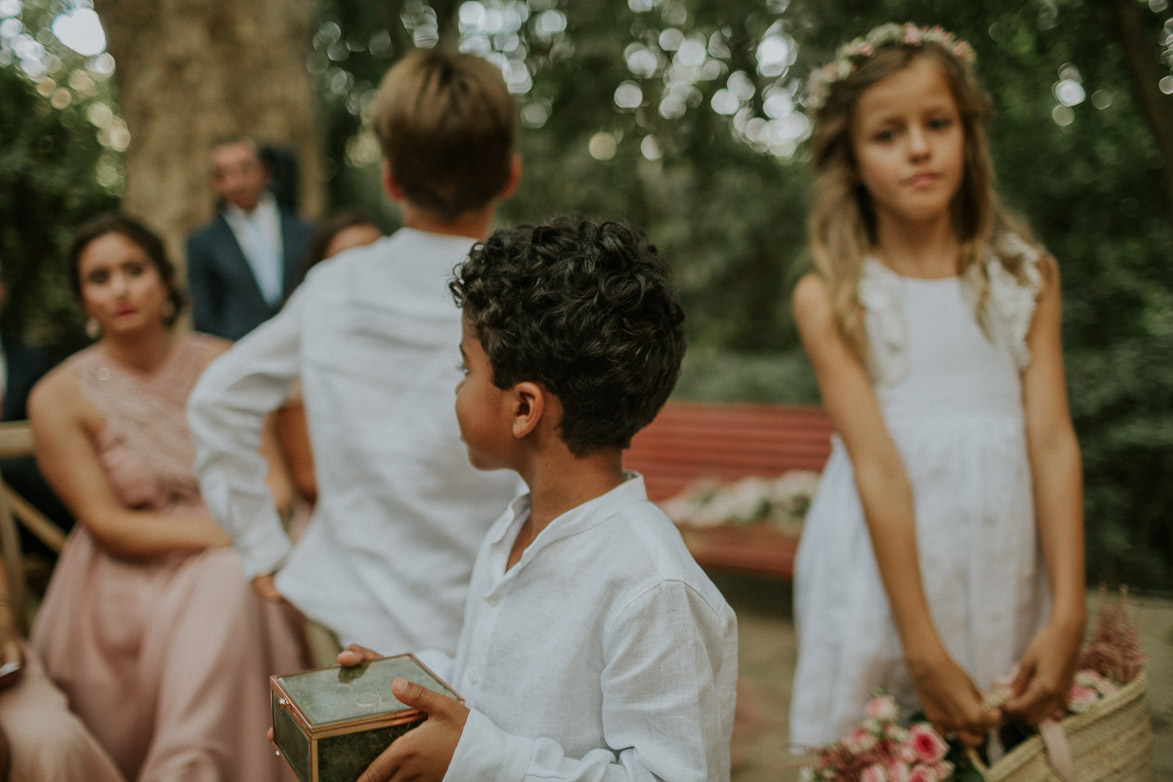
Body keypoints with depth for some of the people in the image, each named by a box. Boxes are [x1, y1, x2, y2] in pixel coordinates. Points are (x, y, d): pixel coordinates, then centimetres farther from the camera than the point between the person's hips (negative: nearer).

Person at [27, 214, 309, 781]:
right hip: (125, 581, -2)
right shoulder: (59, 398, -5)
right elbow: (107, 525, -8)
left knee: (227, 589, -31)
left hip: (223, 570, 2)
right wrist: (224, 529, -18)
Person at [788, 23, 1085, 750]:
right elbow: (877, 466, -12)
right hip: (882, 563, -2)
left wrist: (1067, 615, -10)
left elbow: (1053, 442, -2)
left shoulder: (1028, 276, 6)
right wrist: (924, 649, -15)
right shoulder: (830, 298, -4)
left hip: (1003, 560, 3)